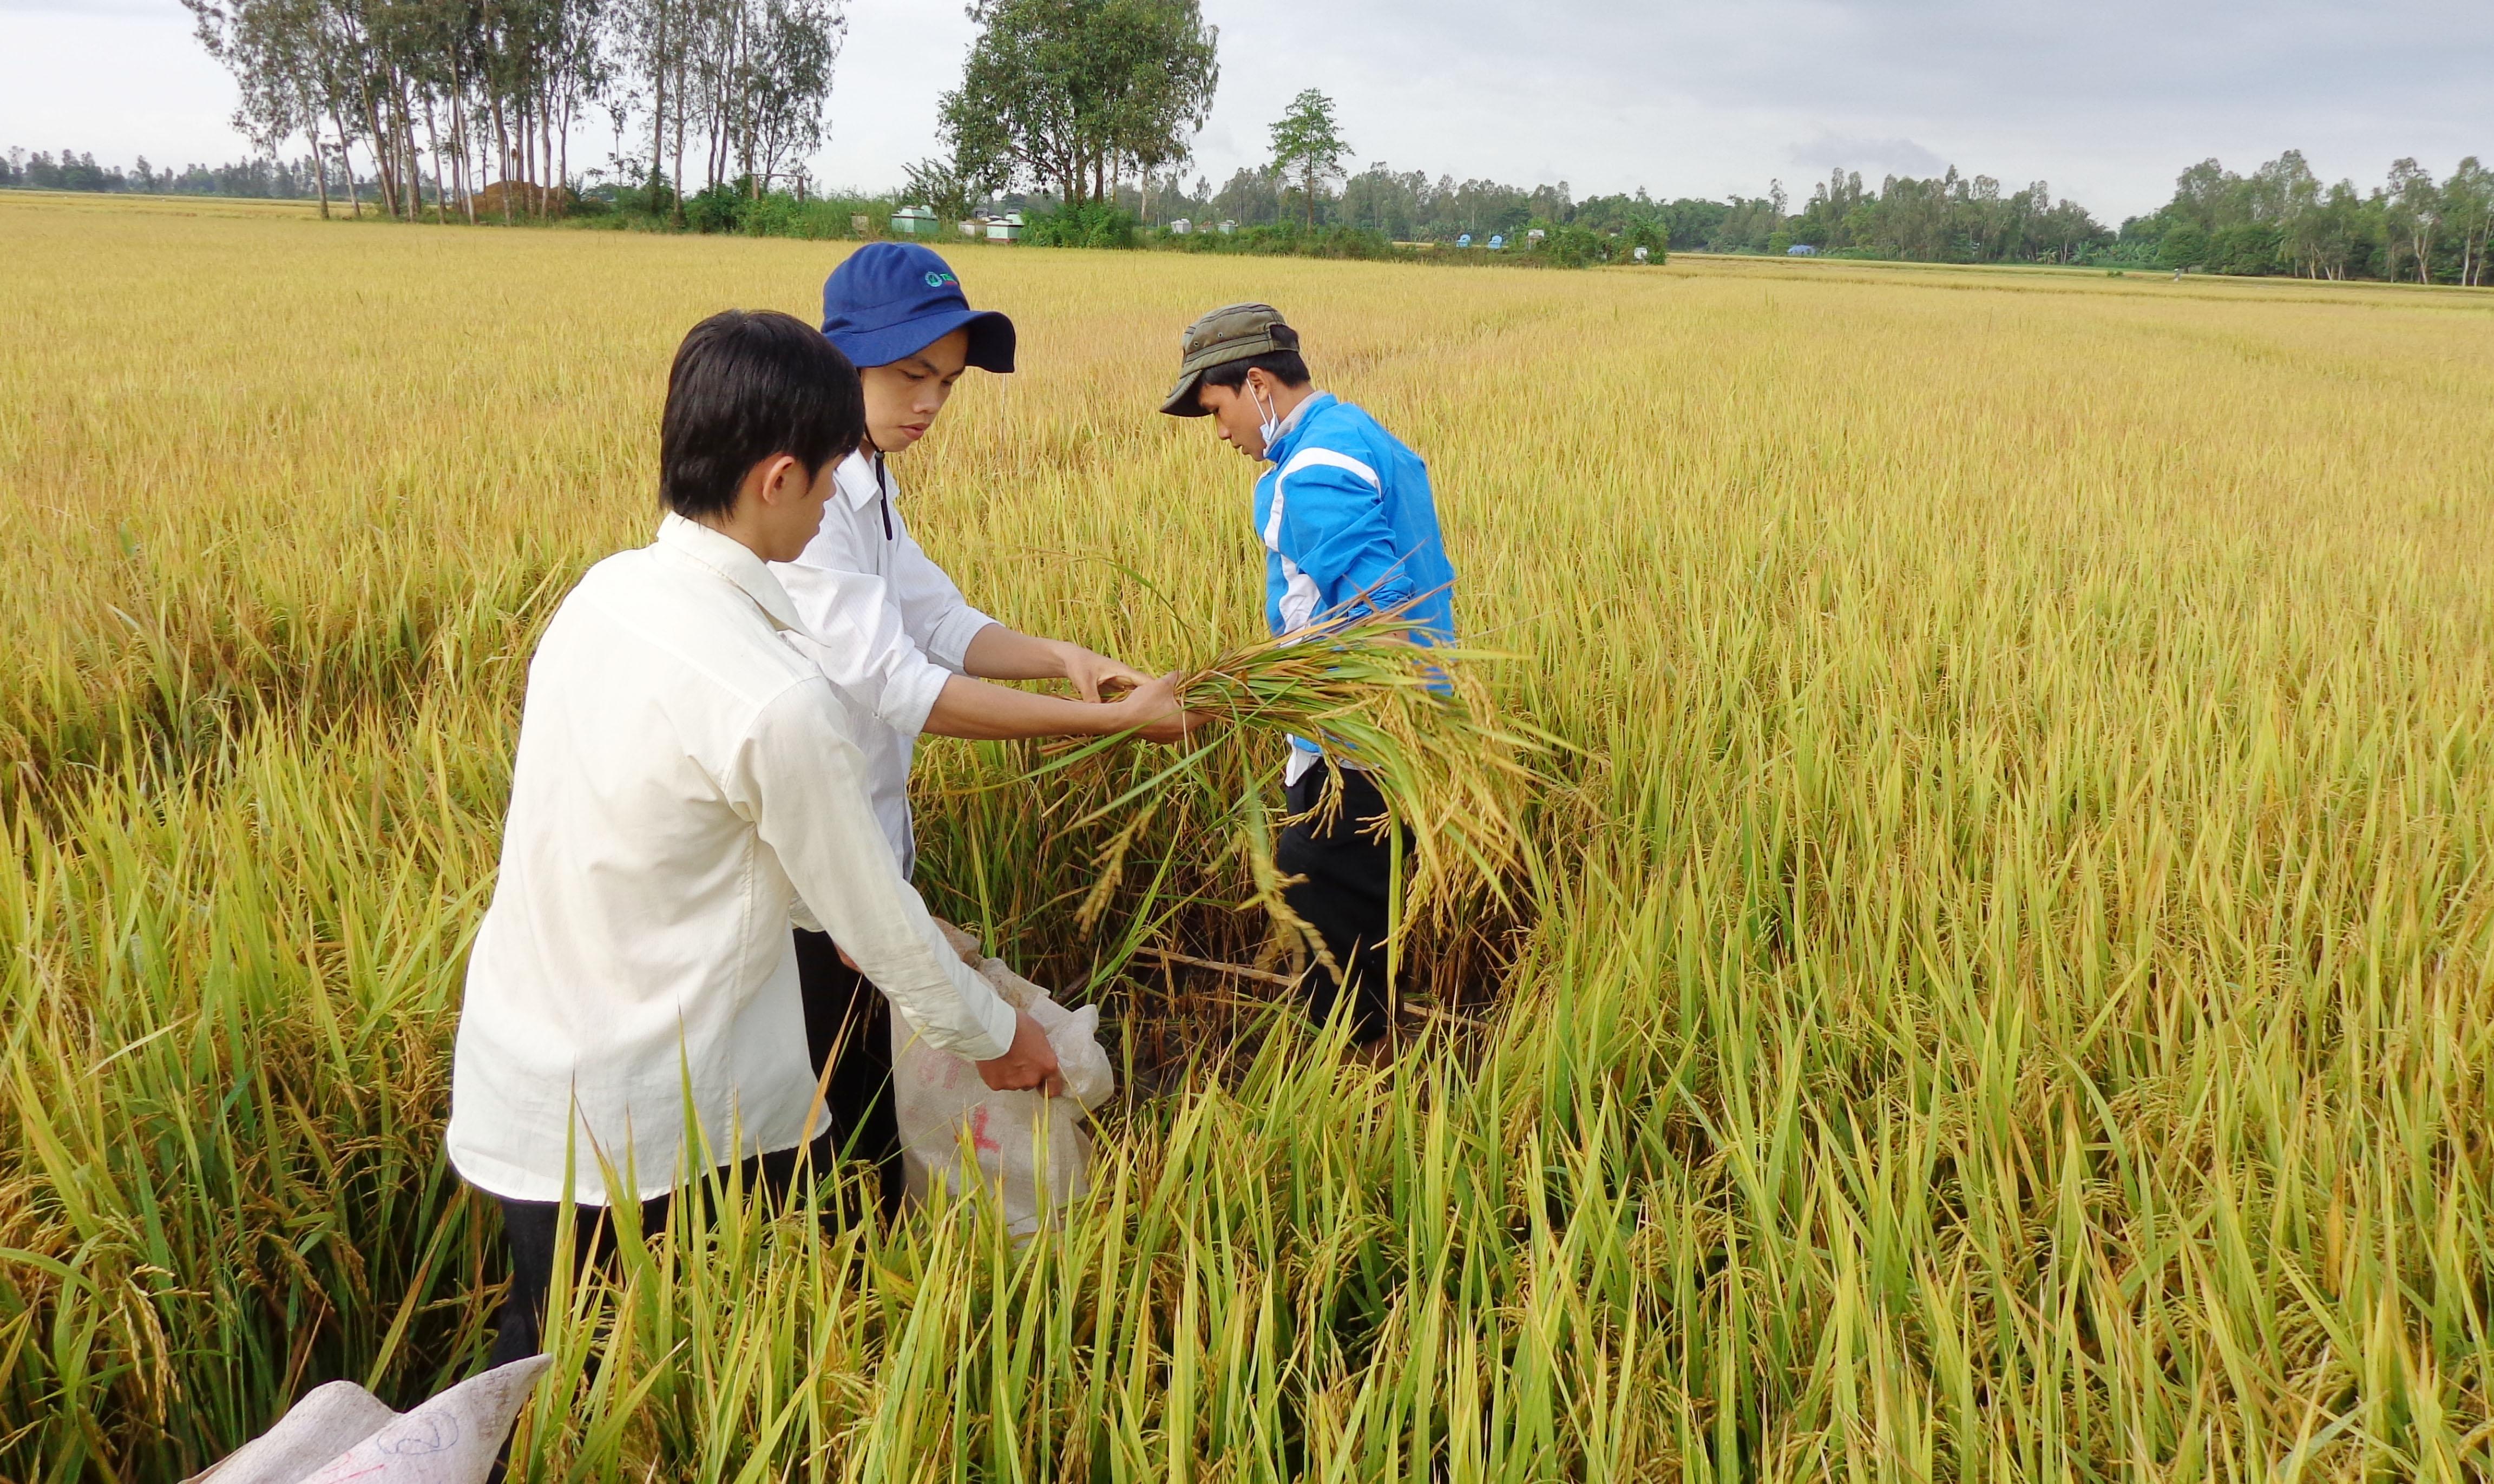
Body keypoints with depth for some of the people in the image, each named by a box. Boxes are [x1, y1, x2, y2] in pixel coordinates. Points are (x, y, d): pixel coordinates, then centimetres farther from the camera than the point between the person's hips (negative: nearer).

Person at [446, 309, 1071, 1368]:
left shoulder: (604, 593, -3)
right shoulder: (776, 702, -27)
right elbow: (874, 919, -14)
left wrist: (845, 915, 22)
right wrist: (991, 1034, 4)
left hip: (514, 1080, 7)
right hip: (651, 1127, -7)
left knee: (546, 1381, 23)